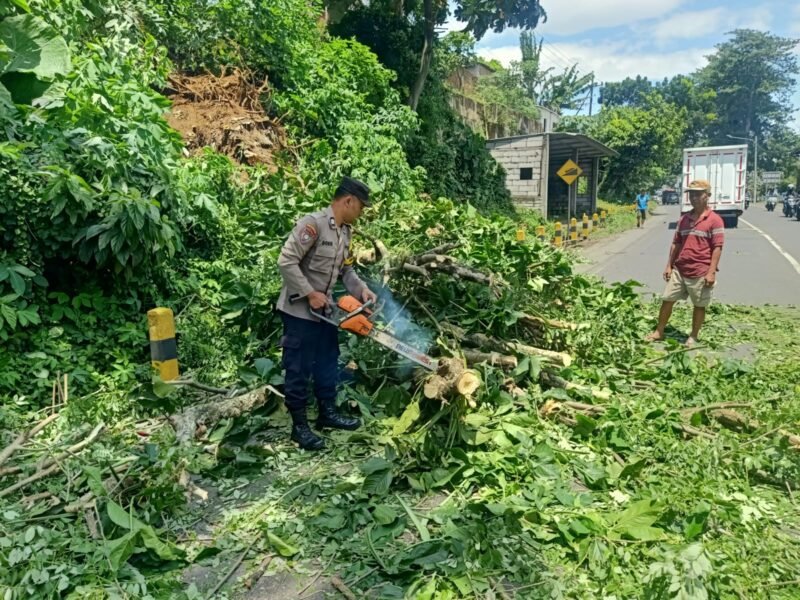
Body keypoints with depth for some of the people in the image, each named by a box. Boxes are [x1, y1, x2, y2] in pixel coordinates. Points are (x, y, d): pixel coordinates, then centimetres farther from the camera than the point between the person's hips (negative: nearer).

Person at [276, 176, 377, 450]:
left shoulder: (345, 231, 7)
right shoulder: (313, 224, -21)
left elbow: (345, 268, 13)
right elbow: (286, 261, -24)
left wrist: (361, 289, -3)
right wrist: (310, 294, -23)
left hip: (324, 310, 9)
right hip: (300, 310, -9)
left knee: (328, 363, 18)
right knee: (299, 369, 1)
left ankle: (328, 413, 33)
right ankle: (299, 426, 12)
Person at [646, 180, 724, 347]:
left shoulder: (715, 220, -8)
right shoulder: (684, 219, 9)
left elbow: (717, 248, -11)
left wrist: (712, 272, -16)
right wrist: (669, 265, 9)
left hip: (700, 273, -5)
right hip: (679, 270, 5)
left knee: (699, 305, 8)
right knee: (667, 300, 8)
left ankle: (693, 336, 21)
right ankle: (659, 332, 20)